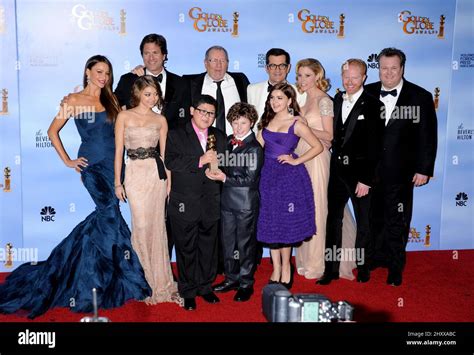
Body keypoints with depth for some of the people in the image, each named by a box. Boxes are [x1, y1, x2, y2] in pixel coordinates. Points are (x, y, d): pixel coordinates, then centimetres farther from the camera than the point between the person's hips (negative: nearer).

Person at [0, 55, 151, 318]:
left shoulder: (111, 100, 14)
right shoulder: (75, 100, 1)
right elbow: (53, 131, 4)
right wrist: (67, 161, 0)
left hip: (114, 163, 5)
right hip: (92, 164, -5)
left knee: (105, 214, 5)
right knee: (111, 212, -12)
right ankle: (127, 275, -1)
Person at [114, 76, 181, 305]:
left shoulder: (160, 120, 9)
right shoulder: (124, 117, 4)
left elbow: (165, 153, 10)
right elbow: (119, 151, 2)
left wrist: (169, 180, 4)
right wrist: (117, 183, -2)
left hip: (157, 174, 2)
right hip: (134, 174, -2)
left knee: (157, 226, 4)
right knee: (142, 225, -5)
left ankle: (158, 280, 16)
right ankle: (144, 281, 10)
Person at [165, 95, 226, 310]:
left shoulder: (219, 137, 13)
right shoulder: (176, 135, 0)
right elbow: (170, 162, -14)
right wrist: (200, 161, -21)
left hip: (211, 203, 4)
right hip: (184, 204, -3)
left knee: (208, 247, 11)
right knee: (186, 248, 5)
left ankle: (205, 286, 28)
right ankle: (188, 292, 19)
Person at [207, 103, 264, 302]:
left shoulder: (255, 148, -13)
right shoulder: (229, 141, 9)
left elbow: (250, 179, -17)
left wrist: (224, 178, -19)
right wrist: (215, 171, 0)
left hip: (246, 203, -7)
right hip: (227, 200, 7)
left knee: (245, 244, 5)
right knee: (228, 242, 15)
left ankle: (246, 284, 20)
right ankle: (231, 278, 31)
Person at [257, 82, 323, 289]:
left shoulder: (296, 125, -6)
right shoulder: (267, 121, 9)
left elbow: (318, 147, -6)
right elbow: (258, 144, 11)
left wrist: (296, 161, -10)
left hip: (289, 177, -5)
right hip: (269, 175, 5)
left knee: (285, 223, 2)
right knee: (269, 223, 7)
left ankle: (285, 268, 19)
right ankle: (276, 270, 19)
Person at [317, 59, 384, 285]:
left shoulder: (373, 105, -9)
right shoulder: (337, 100, 8)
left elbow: (374, 145, -12)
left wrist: (366, 179, -15)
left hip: (360, 173, -4)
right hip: (337, 171, 5)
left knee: (363, 222, 11)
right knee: (333, 220, 8)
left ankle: (363, 266, 27)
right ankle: (331, 269, 19)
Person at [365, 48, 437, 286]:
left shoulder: (420, 97, -5)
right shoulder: (367, 94, 1)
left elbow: (428, 137, -4)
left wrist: (424, 169, -7)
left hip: (400, 173, -2)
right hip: (369, 171, 3)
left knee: (397, 222, 8)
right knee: (374, 217, 16)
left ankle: (395, 267, 24)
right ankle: (377, 257, 35)